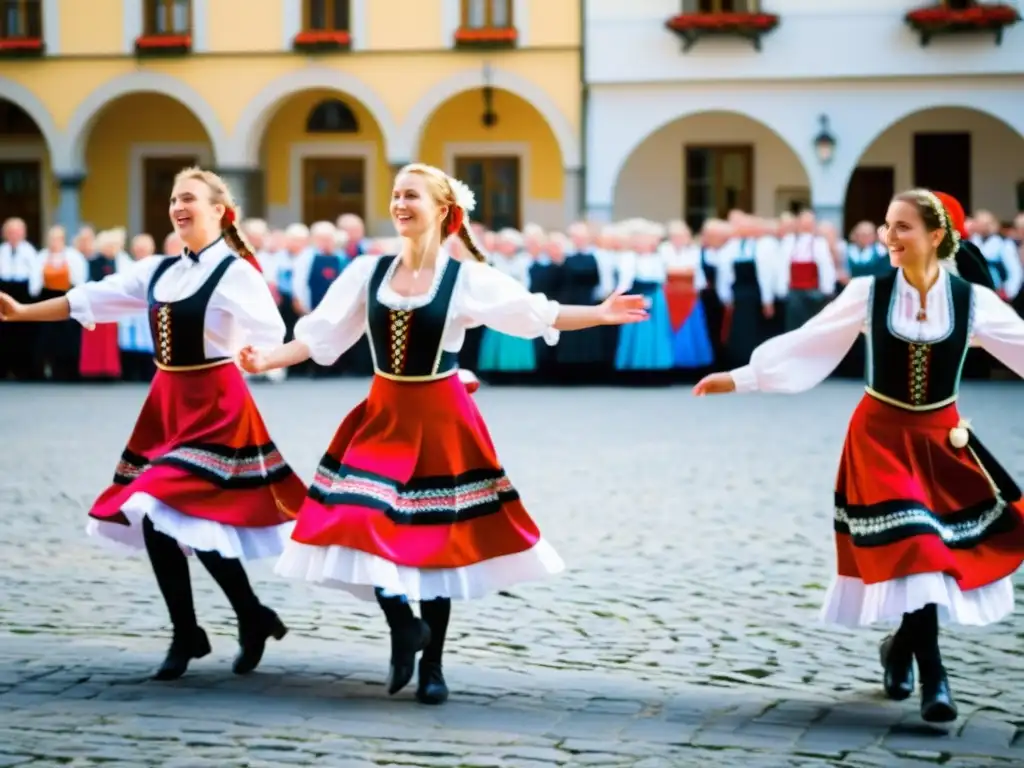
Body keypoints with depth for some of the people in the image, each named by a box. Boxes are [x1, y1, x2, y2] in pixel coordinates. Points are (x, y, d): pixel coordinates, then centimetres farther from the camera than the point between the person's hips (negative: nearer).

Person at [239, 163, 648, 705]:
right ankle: (404, 625, 14)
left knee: (436, 539, 3)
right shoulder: (367, 272, 2)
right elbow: (321, 335, 2)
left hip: (440, 420, -2)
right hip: (382, 416, 2)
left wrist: (601, 314, -20)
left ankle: (432, 666, 19)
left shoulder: (467, 279, -5)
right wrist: (267, 360, -11)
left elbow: (536, 314, -9)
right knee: (362, 525, -12)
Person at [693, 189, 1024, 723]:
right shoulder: (868, 293, -6)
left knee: (945, 551, 3)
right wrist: (738, 378, -2)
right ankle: (932, 677, -6)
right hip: (882, 436, -2)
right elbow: (803, 344, -1)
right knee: (910, 548, -11)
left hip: (940, 439, 2)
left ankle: (903, 647, 29)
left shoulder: (972, 300, -6)